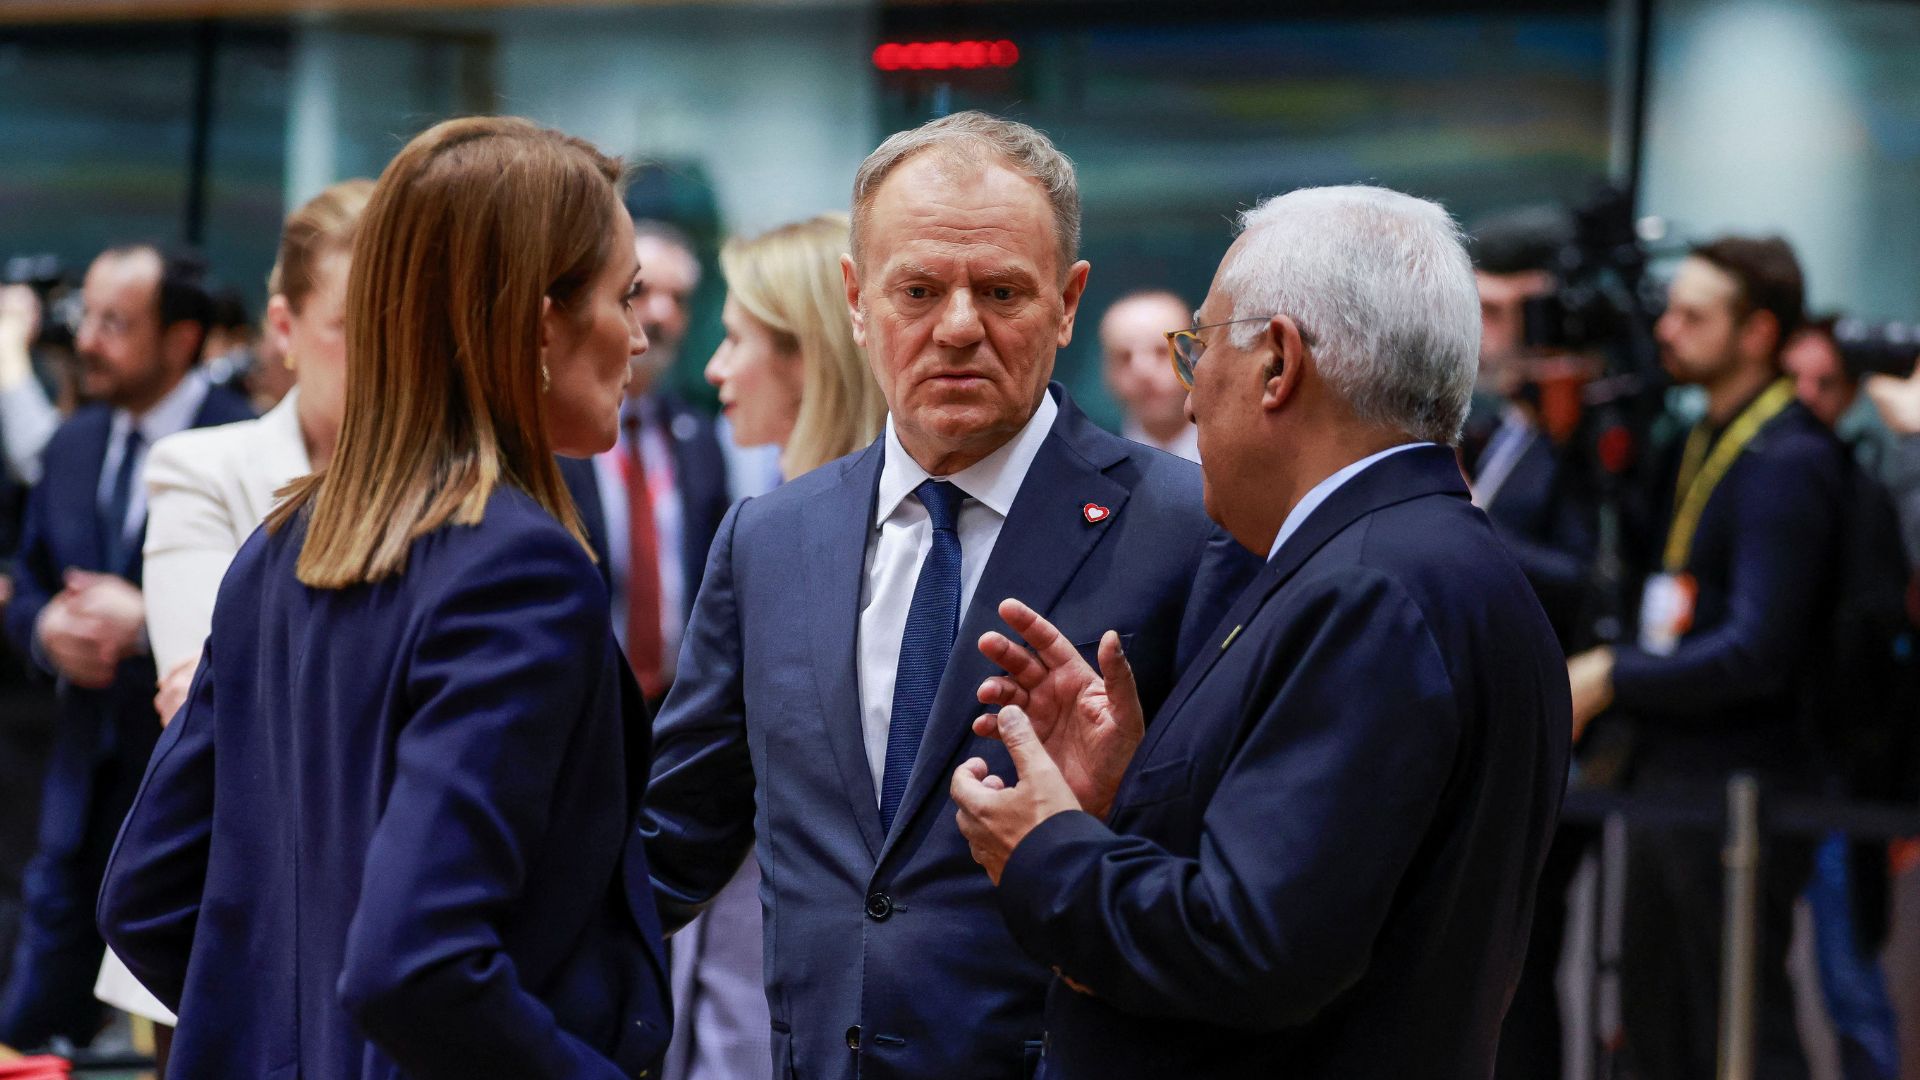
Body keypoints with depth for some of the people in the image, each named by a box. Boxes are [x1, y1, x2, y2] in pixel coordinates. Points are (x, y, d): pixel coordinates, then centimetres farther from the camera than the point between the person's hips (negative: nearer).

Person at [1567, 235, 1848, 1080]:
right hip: (1670, 777, 10)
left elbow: (1754, 654, -22)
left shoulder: (1788, 462, -17)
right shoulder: (1699, 444, 13)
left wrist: (1611, 678, -17)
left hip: (1740, 790, -10)